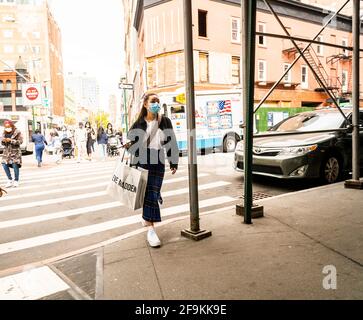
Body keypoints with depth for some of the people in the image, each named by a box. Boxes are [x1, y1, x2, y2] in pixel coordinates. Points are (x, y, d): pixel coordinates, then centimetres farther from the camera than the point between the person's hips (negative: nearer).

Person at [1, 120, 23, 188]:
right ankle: (10, 180, 12)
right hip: (7, 151, 5)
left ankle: (16, 181, 8)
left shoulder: (17, 132, -5)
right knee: (4, 165, -4)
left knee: (15, 165, -9)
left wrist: (11, 140, -18)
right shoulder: (4, 133, 11)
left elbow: (20, 141, -10)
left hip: (15, 151, -5)